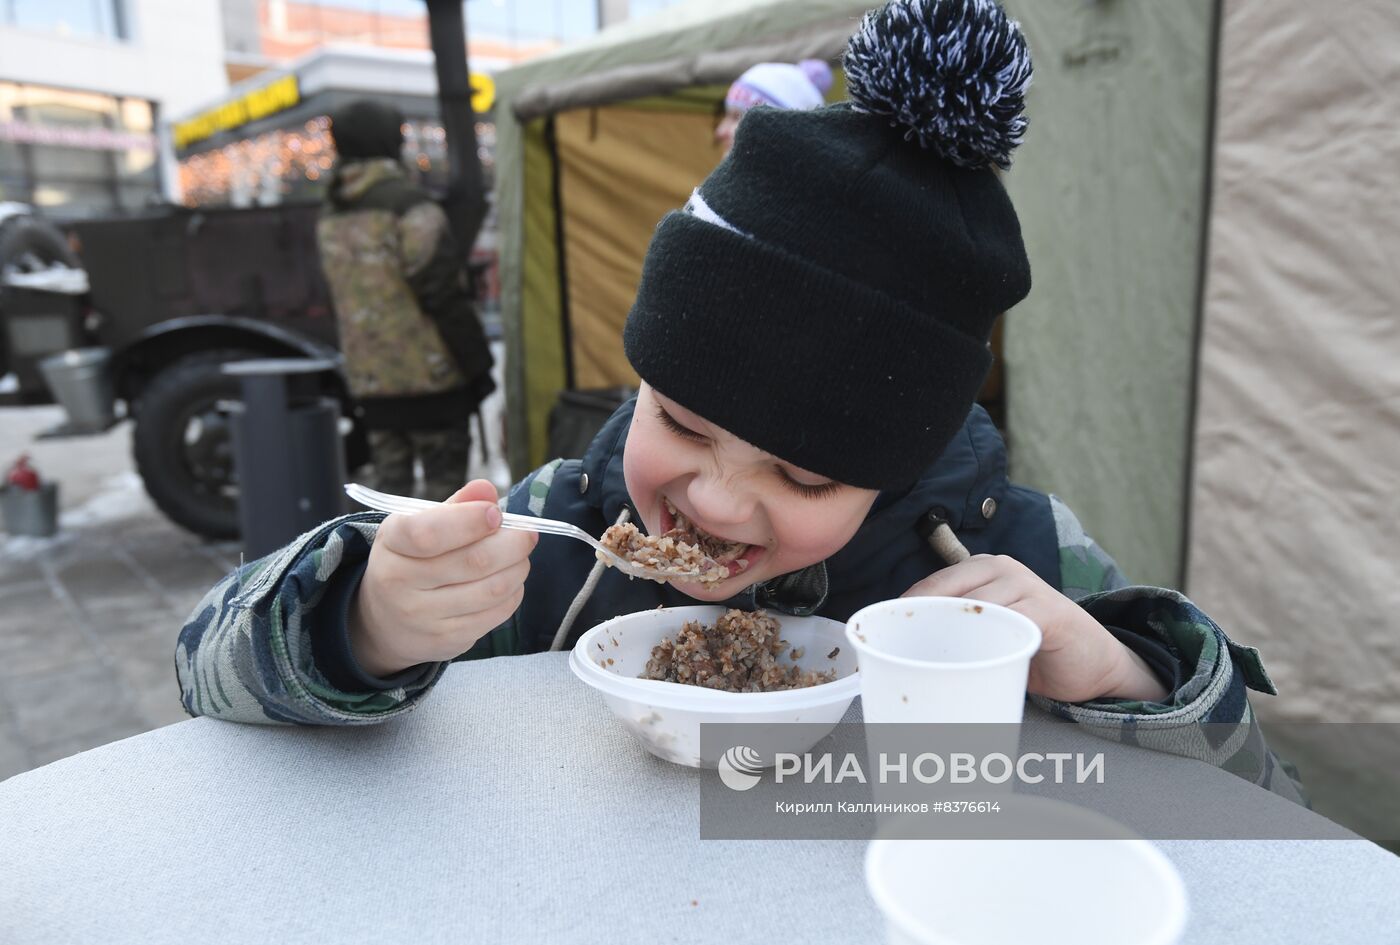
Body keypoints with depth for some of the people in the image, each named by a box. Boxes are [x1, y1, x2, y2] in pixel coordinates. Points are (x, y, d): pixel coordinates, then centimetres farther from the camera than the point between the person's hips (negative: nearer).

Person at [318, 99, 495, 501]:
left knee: (389, 478, 14)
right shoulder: (408, 205, -13)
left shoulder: (330, 216, 12)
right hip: (428, 373, -7)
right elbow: (442, 294, -16)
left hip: (368, 379, 7)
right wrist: (478, 363, -9)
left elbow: (346, 298, 17)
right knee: (443, 476, 2)